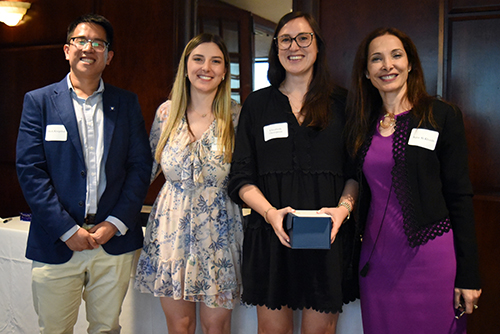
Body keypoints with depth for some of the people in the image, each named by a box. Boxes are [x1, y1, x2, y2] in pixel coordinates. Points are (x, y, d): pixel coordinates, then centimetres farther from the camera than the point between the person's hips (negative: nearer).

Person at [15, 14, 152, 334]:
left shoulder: (127, 103, 8)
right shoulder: (39, 101, 3)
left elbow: (141, 166, 3)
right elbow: (30, 170, -5)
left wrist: (116, 223, -8)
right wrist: (67, 230, -12)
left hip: (115, 241, 1)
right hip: (57, 243, -1)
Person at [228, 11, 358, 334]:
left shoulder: (342, 102, 7)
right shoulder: (257, 104, 9)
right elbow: (242, 177, 5)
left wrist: (343, 207, -13)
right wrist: (270, 212, -12)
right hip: (270, 237, 1)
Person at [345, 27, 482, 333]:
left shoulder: (443, 116, -5)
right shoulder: (363, 124, 7)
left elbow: (460, 196, -6)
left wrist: (468, 276, -8)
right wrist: (356, 256, 9)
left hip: (430, 258, -4)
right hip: (377, 258, 4)